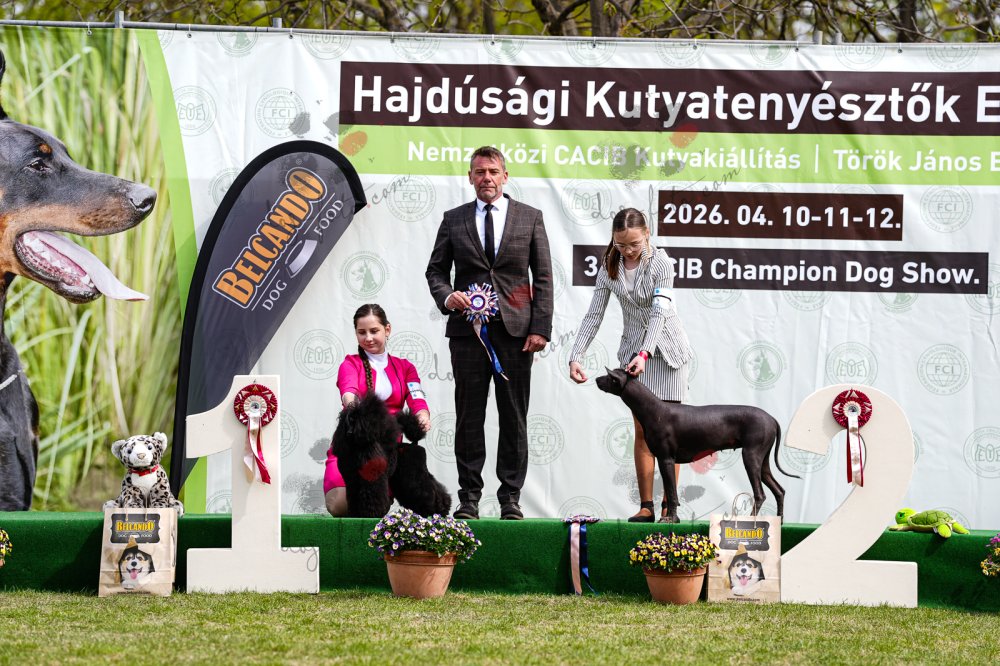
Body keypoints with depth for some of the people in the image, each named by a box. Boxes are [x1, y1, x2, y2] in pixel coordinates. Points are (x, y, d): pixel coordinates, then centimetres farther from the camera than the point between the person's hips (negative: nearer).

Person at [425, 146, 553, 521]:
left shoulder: (530, 218, 8)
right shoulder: (453, 220, 11)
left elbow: (543, 278, 6)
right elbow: (435, 269, 14)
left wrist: (540, 328, -3)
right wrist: (447, 297, -9)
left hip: (515, 330, -1)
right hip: (467, 329, 1)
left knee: (514, 417, 0)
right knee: (469, 416, 1)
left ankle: (511, 498, 4)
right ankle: (469, 497, 5)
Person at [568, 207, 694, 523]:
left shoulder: (661, 262, -15)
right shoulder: (610, 268, -3)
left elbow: (660, 311, -25)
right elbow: (594, 315, -3)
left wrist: (644, 353, -38)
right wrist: (575, 357, -14)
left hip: (665, 348, -3)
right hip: (633, 350, 4)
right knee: (642, 430, 1)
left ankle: (669, 506, -1)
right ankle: (646, 506, 3)